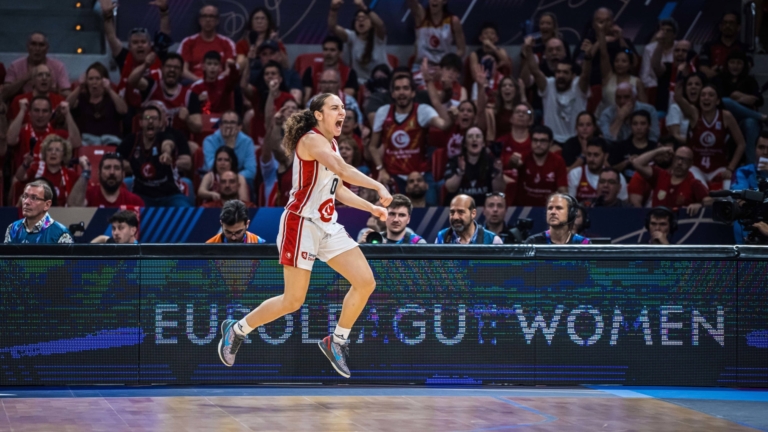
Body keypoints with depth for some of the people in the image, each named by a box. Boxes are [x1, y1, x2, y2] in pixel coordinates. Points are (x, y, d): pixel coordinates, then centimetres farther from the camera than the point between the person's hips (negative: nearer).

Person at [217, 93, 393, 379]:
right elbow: (340, 168, -33)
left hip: (327, 225, 9)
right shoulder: (312, 140, -15)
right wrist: (378, 186, -35)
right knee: (293, 301, -4)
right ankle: (237, 330, 17)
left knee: (366, 283, -3)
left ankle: (337, 342, 12)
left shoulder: (330, 143, 14)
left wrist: (371, 208, 16)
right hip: (301, 224, -9)